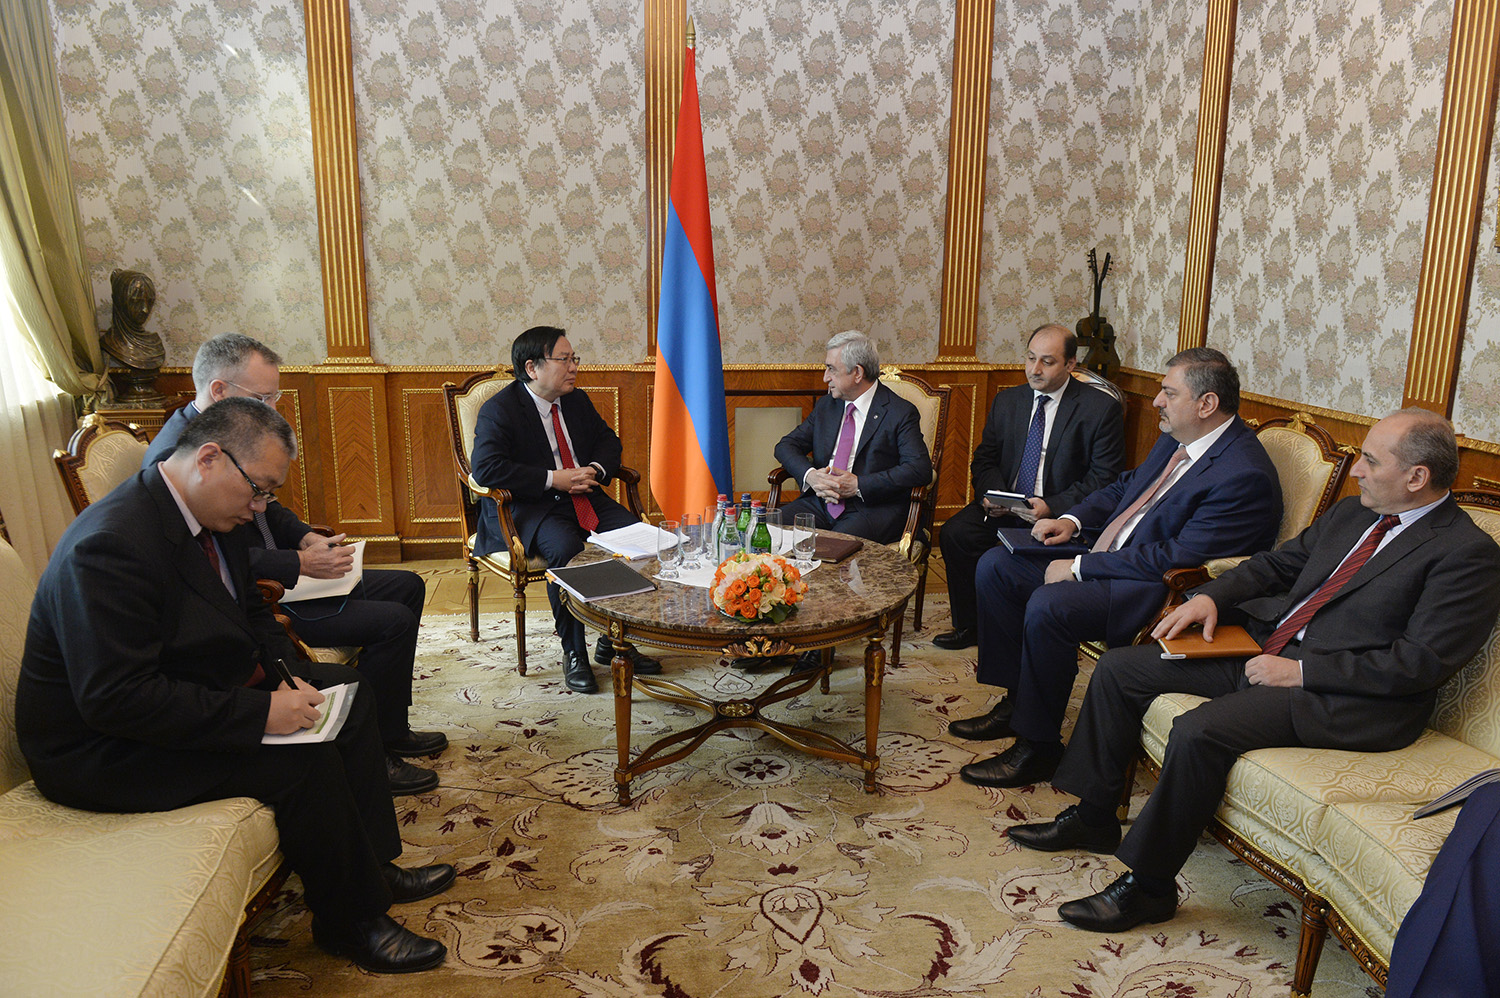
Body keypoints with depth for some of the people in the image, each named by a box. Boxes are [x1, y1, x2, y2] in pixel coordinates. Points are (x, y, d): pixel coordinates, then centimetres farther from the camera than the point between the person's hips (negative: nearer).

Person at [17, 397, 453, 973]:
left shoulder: (213, 516, -1)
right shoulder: (113, 543, -30)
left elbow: (249, 609, 14)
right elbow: (115, 699, -33)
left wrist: (287, 674, -4)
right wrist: (260, 712, -31)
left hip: (202, 687, 10)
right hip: (102, 751, -10)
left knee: (350, 697, 6)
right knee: (304, 760, -23)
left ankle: (372, 866, 16)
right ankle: (351, 921, -1)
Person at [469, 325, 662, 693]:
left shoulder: (577, 400, 12)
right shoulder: (498, 410, -9)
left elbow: (607, 439, 22)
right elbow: (485, 467, -21)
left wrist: (595, 470, -3)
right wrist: (553, 479, -23)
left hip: (583, 497, 6)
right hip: (528, 508, -6)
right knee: (566, 548, -36)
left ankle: (613, 640, -4)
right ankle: (573, 652, -17)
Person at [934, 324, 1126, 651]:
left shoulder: (1101, 409, -4)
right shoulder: (1006, 401, 11)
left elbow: (1104, 478, -8)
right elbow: (984, 460, 15)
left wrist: (1053, 507, -21)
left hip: (1060, 513, -4)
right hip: (1004, 506, 5)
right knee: (955, 533, -20)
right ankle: (970, 626, -2)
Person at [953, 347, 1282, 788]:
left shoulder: (1245, 476, -21)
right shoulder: (1177, 439, 8)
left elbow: (1177, 558, -26)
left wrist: (1079, 568, -21)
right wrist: (1072, 520, 4)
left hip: (1159, 589, -10)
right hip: (1109, 556, 10)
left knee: (1047, 606, -32)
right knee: (995, 566, 3)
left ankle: (1038, 746, -13)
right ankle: (1017, 701, 12)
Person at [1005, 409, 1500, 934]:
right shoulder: (1351, 513, 13)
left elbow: (1421, 662, -18)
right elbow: (1276, 564, 21)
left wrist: (1301, 672, -19)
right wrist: (1210, 597, 3)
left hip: (1347, 695, -9)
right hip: (1265, 646, 9)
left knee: (1199, 731, -31)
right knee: (1118, 668, 1)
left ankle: (1147, 885, -11)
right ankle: (1093, 817, 15)